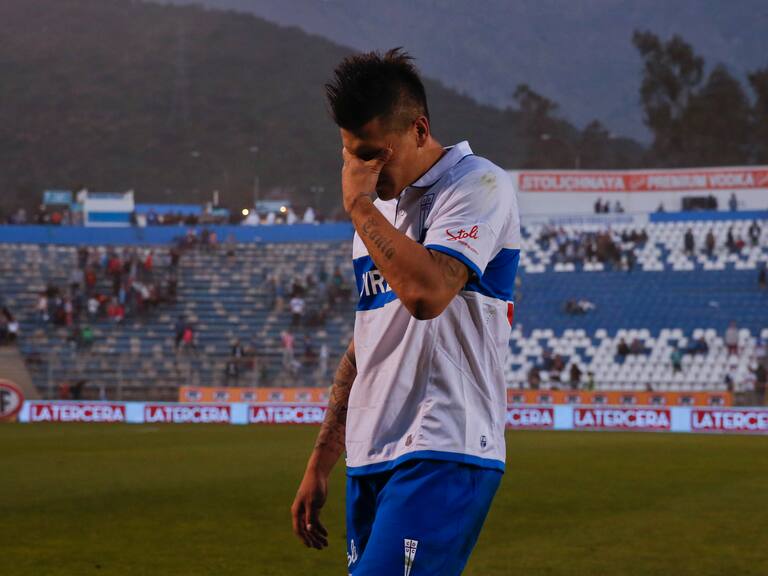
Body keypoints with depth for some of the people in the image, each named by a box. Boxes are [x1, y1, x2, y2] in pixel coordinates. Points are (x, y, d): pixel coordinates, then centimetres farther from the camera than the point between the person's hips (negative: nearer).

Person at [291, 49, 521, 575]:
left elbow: (426, 293, -24)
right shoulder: (379, 208, 20)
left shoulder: (478, 186, -6)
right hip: (370, 462, 8)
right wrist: (320, 465, 22)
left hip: (444, 457, -8)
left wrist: (359, 205, -11)